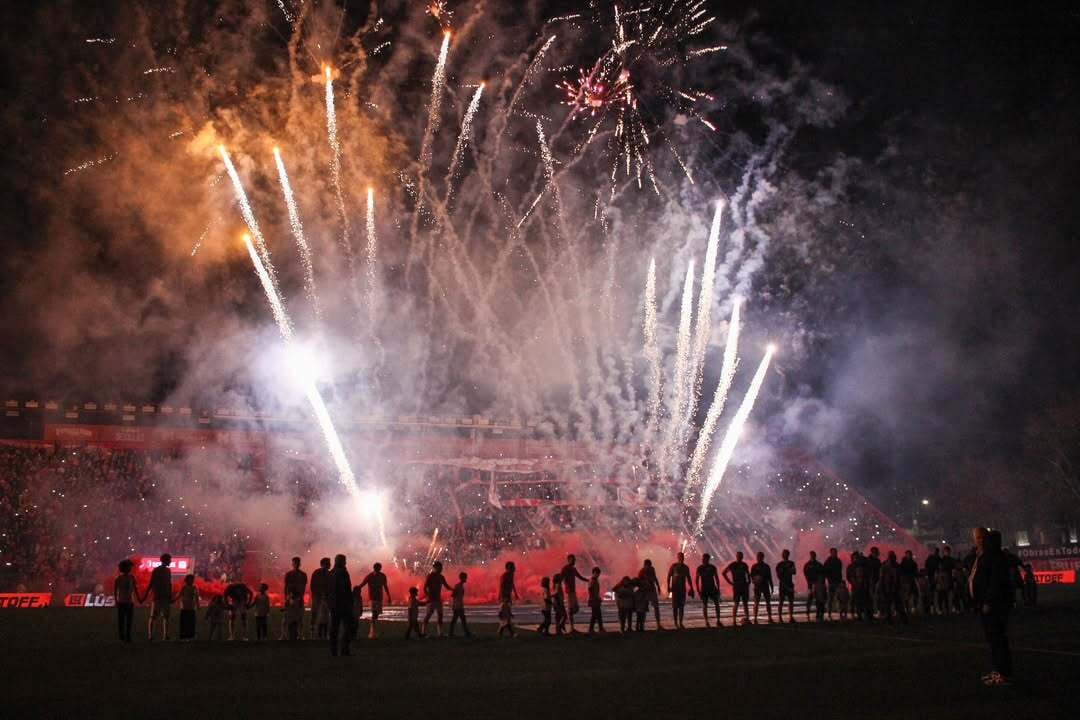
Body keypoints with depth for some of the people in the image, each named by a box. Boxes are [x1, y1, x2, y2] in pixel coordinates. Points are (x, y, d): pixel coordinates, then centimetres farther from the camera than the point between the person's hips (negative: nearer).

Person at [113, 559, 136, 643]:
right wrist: (116, 601, -10)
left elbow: (135, 589, 10)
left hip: (130, 602, 3)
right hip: (121, 602, -3)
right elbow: (114, 591, -3)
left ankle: (128, 637, 6)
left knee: (129, 621, 1)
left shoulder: (132, 577, 4)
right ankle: (122, 637, 9)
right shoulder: (118, 578, -4)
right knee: (121, 620, 0)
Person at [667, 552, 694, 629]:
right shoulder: (673, 566, -3)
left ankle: (680, 623, 5)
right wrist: (668, 586, -15)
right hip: (675, 588, -4)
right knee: (675, 606, -5)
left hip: (683, 588, 4)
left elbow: (688, 578, 15)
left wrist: (691, 588, 11)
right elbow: (669, 576, -5)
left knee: (682, 606, 2)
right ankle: (676, 623, -3)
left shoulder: (686, 567, 9)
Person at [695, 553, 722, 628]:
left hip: (712, 588, 2)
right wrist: (698, 590, -6)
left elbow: (716, 578, 9)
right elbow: (696, 580, 0)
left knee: (717, 604, -5)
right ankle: (706, 622, 4)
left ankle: (718, 621, 0)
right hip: (704, 589, -2)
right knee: (705, 605, -1)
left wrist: (718, 588, 3)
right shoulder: (699, 568, -2)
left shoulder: (713, 567, 2)